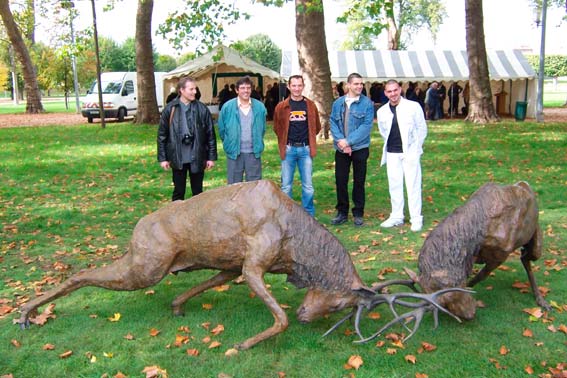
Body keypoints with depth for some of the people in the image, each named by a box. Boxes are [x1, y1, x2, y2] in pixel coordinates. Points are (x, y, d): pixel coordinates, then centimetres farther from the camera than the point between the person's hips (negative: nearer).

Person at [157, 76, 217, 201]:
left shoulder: (202, 109, -2)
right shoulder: (170, 109, -2)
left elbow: (210, 134, 1)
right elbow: (162, 135, 1)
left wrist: (212, 157, -1)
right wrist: (162, 158, -1)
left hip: (197, 158, 0)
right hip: (178, 158, 0)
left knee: (198, 192, 12)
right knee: (178, 192, 11)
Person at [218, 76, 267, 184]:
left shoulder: (260, 107, 0)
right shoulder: (227, 107, -5)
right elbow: (222, 129, 5)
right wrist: (229, 143, 11)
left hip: (254, 152, 1)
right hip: (234, 152, -1)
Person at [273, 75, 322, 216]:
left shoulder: (310, 105, 4)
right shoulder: (282, 107, 1)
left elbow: (316, 127, 14)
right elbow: (277, 127, 12)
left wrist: (308, 140, 10)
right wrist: (284, 142, 10)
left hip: (305, 149, 1)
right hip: (288, 149, -1)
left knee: (308, 186, 4)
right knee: (286, 186, 4)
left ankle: (309, 215, 15)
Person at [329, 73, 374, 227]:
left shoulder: (367, 103, -5)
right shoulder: (338, 102, 4)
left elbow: (367, 126, -14)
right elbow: (333, 123, 0)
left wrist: (348, 141, -19)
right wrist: (341, 141, -15)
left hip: (360, 148, -2)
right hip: (341, 149, 3)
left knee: (359, 181, 7)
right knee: (340, 180, 7)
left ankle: (358, 213, 19)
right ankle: (342, 212, 20)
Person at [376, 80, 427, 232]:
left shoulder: (413, 106, -5)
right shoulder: (382, 111, 5)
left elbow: (422, 129, 1)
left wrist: (415, 148, -2)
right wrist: (390, 144, 9)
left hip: (410, 152, -3)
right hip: (392, 153, 4)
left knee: (413, 185, -1)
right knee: (394, 185, 8)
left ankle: (416, 218, 7)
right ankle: (397, 216, 19)